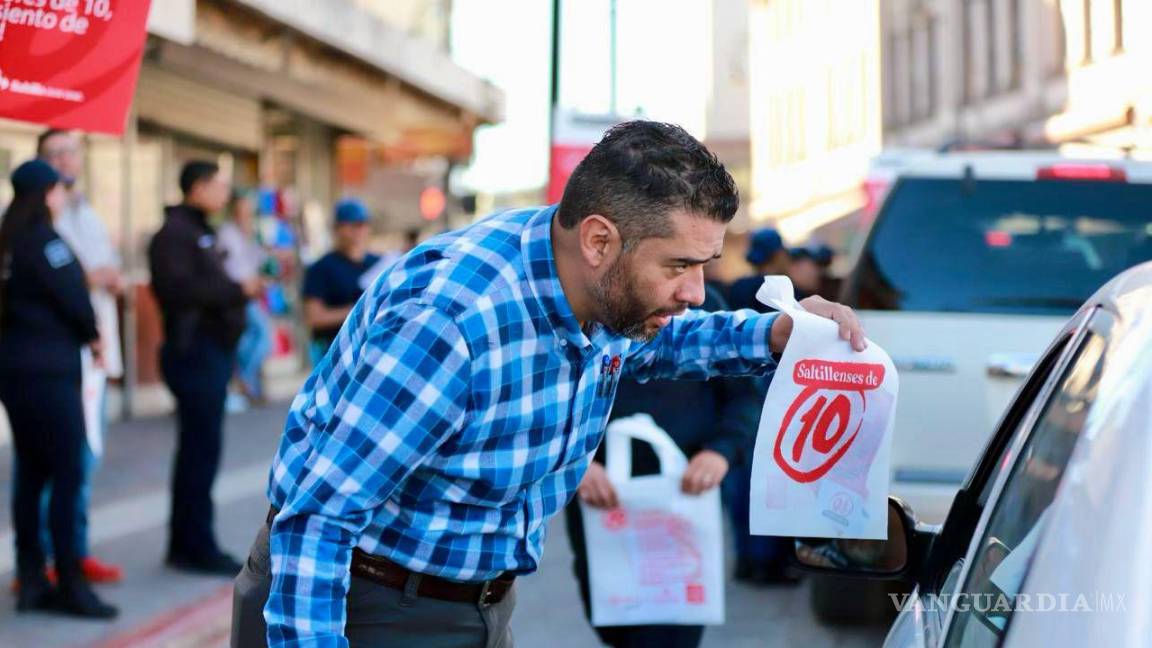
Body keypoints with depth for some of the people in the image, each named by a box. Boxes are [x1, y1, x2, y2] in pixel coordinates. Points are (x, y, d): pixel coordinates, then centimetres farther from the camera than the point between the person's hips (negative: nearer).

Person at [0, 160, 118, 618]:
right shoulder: (44, 240, -12)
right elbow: (73, 298, -15)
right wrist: (92, 335, 4)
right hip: (48, 370, -8)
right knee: (68, 474, -4)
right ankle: (69, 584, -3)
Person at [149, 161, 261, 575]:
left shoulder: (200, 233, 21)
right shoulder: (174, 232, -11)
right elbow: (179, 289, -23)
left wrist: (242, 291, 5)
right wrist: (238, 291, -20)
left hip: (211, 351, 10)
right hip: (194, 351, -10)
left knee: (198, 450, 12)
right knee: (202, 450, -8)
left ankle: (185, 545, 19)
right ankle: (196, 547, -3)